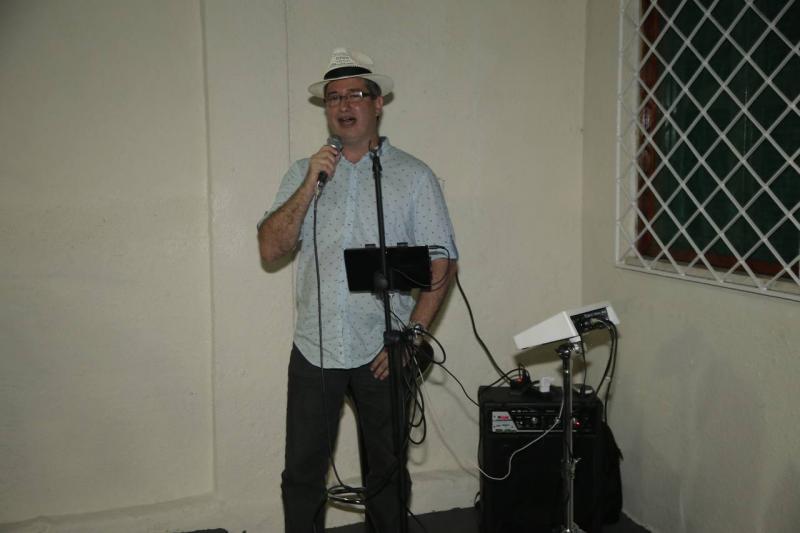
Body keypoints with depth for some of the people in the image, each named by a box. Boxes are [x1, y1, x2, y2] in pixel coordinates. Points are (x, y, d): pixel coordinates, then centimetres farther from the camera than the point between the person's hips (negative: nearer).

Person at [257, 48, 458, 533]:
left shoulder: (414, 177, -1)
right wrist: (311, 184, -13)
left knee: (387, 473, 13)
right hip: (314, 348, 2)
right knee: (302, 475, 9)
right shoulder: (303, 173, 7)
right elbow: (271, 249, -2)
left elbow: (443, 264, -3)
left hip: (381, 352, -1)